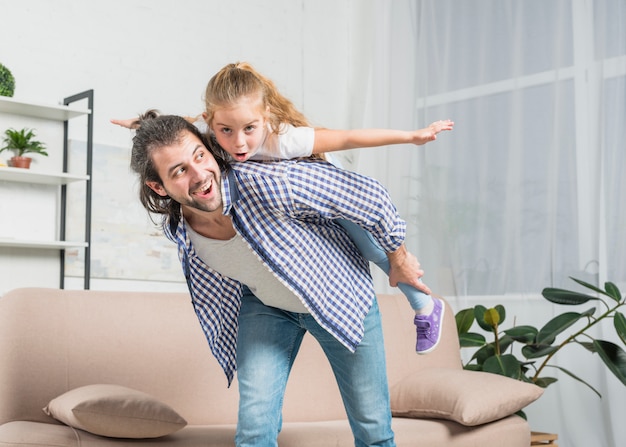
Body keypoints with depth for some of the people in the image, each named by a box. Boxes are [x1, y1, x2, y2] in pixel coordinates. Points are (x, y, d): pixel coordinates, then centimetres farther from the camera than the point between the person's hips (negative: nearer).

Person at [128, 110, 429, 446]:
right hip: (264, 305, 3)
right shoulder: (176, 230, -21)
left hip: (339, 295, -2)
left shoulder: (270, 184, -39)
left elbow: (371, 197, -25)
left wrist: (399, 258, -9)